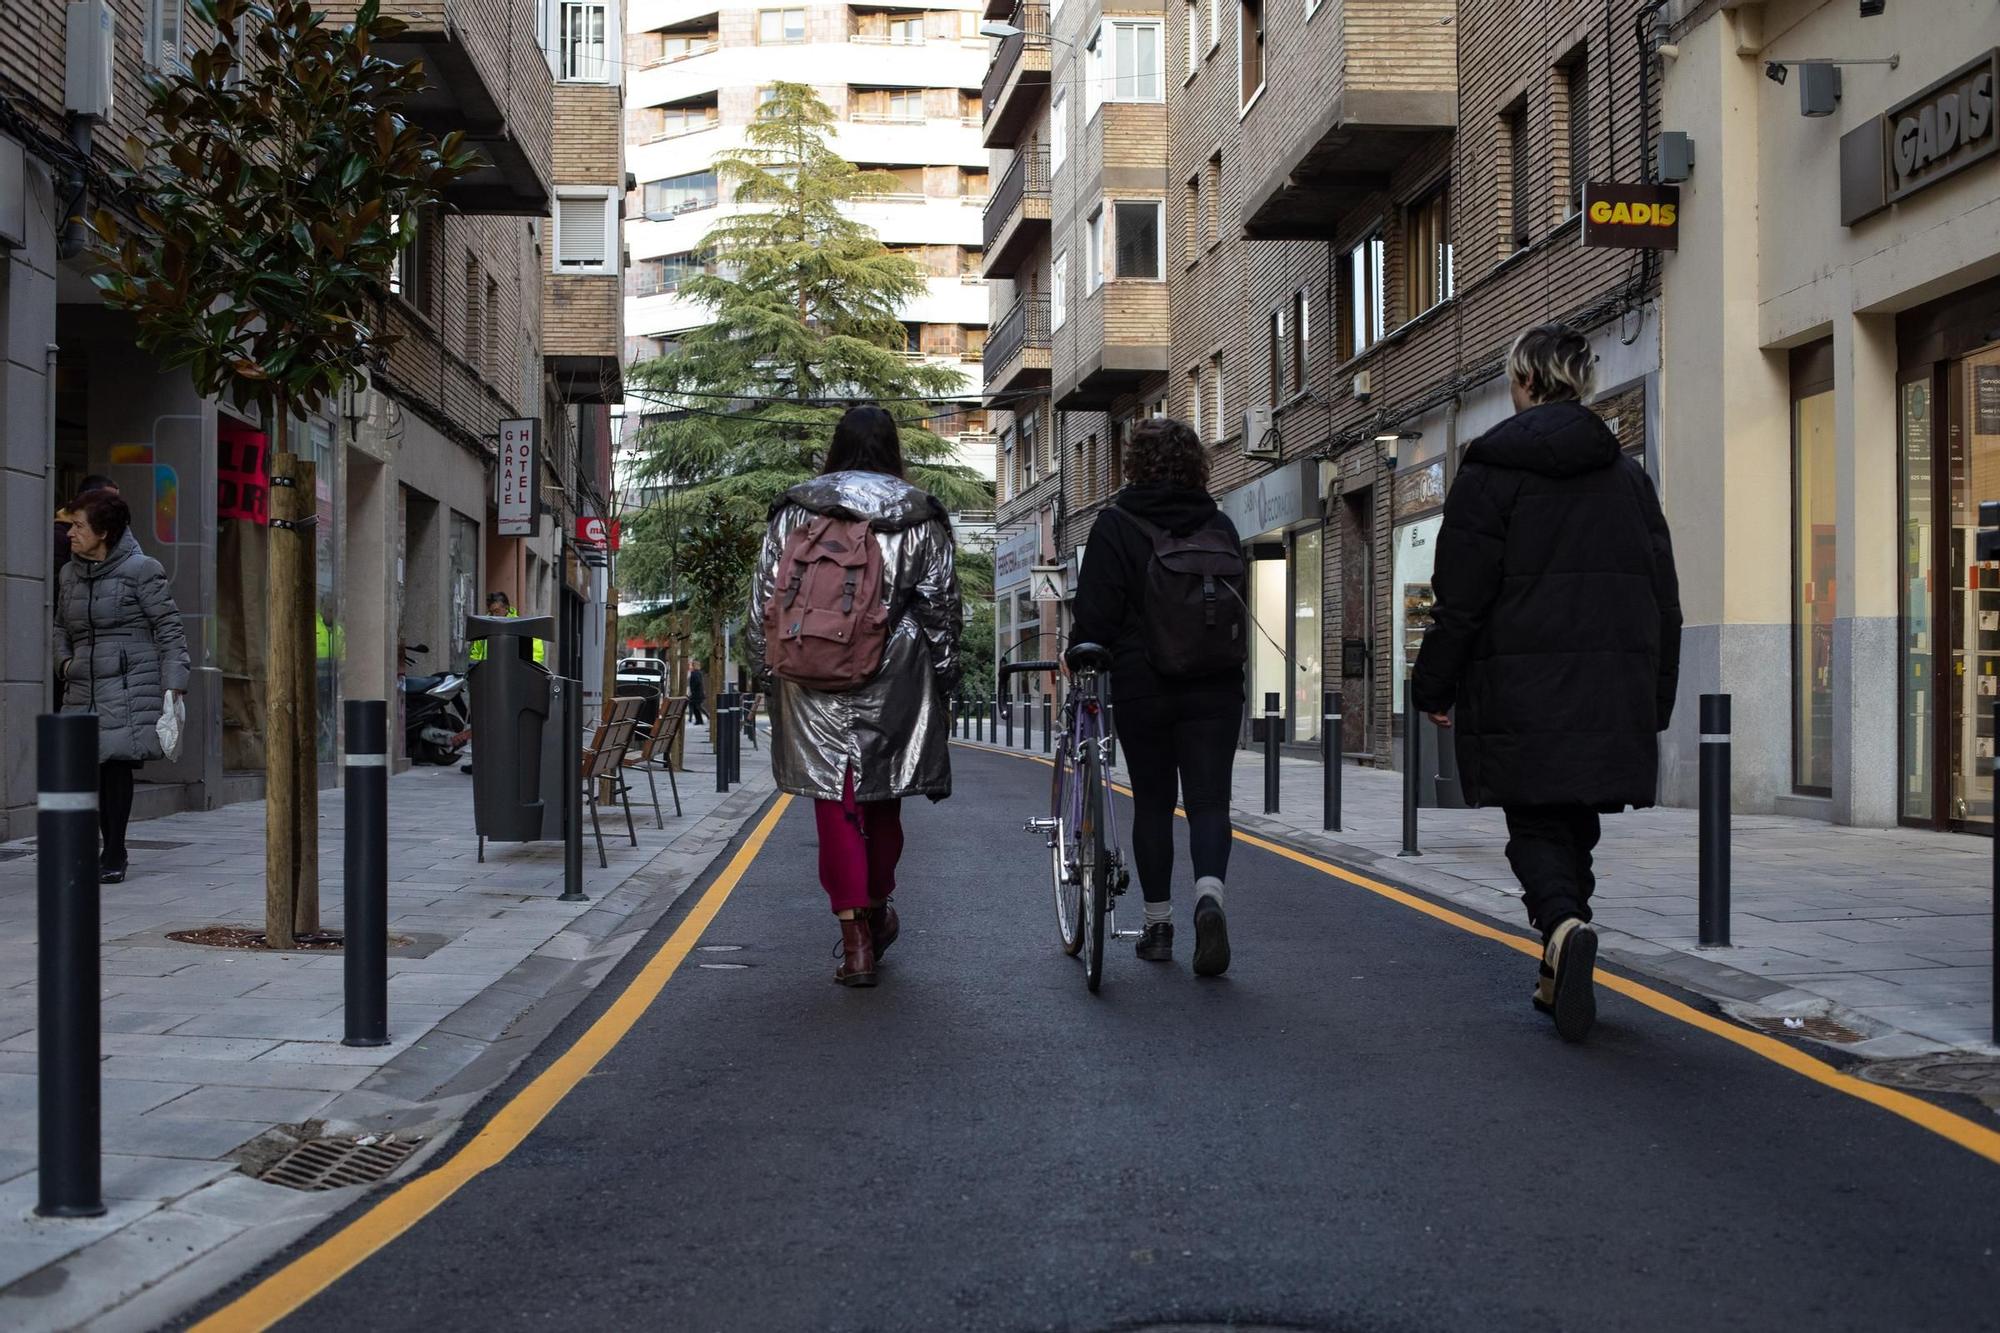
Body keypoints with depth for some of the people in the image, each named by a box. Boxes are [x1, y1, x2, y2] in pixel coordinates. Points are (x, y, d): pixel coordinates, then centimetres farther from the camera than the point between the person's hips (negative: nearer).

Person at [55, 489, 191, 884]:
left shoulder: (141, 570, -3)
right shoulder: (70, 575, 15)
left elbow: (169, 629, -4)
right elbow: (61, 627, 31)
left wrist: (173, 686, -11)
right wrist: (66, 661, 11)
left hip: (130, 687, -5)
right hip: (84, 689, 6)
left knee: (117, 762, -10)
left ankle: (114, 856, -4)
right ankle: (112, 852, 13)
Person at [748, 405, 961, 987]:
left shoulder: (794, 512, 3)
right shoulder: (921, 518, 3)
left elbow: (765, 596, 5)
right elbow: (942, 605, 3)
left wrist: (765, 659, 14)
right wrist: (944, 672, 12)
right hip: (895, 679, 1)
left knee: (836, 804, 1)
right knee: (881, 799, 17)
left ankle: (855, 938, -4)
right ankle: (877, 911, 33)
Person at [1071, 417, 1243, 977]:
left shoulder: (1115, 526, -5)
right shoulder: (1220, 525, 5)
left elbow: (1095, 615, -9)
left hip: (1143, 688, -1)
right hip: (1215, 686, 2)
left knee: (1152, 803, 10)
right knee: (1209, 800, 2)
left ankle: (1158, 924, 14)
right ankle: (1209, 894, -23)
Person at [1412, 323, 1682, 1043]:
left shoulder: (1492, 469, -5)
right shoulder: (1627, 474, 11)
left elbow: (1462, 596, -7)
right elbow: (1664, 596, 12)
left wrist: (1434, 688, 3)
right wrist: (1655, 701, 18)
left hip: (1522, 687, -4)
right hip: (1614, 685, 4)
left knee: (1536, 829, 2)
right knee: (1575, 826, 14)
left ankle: (1563, 927, -27)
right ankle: (1559, 981, 18)